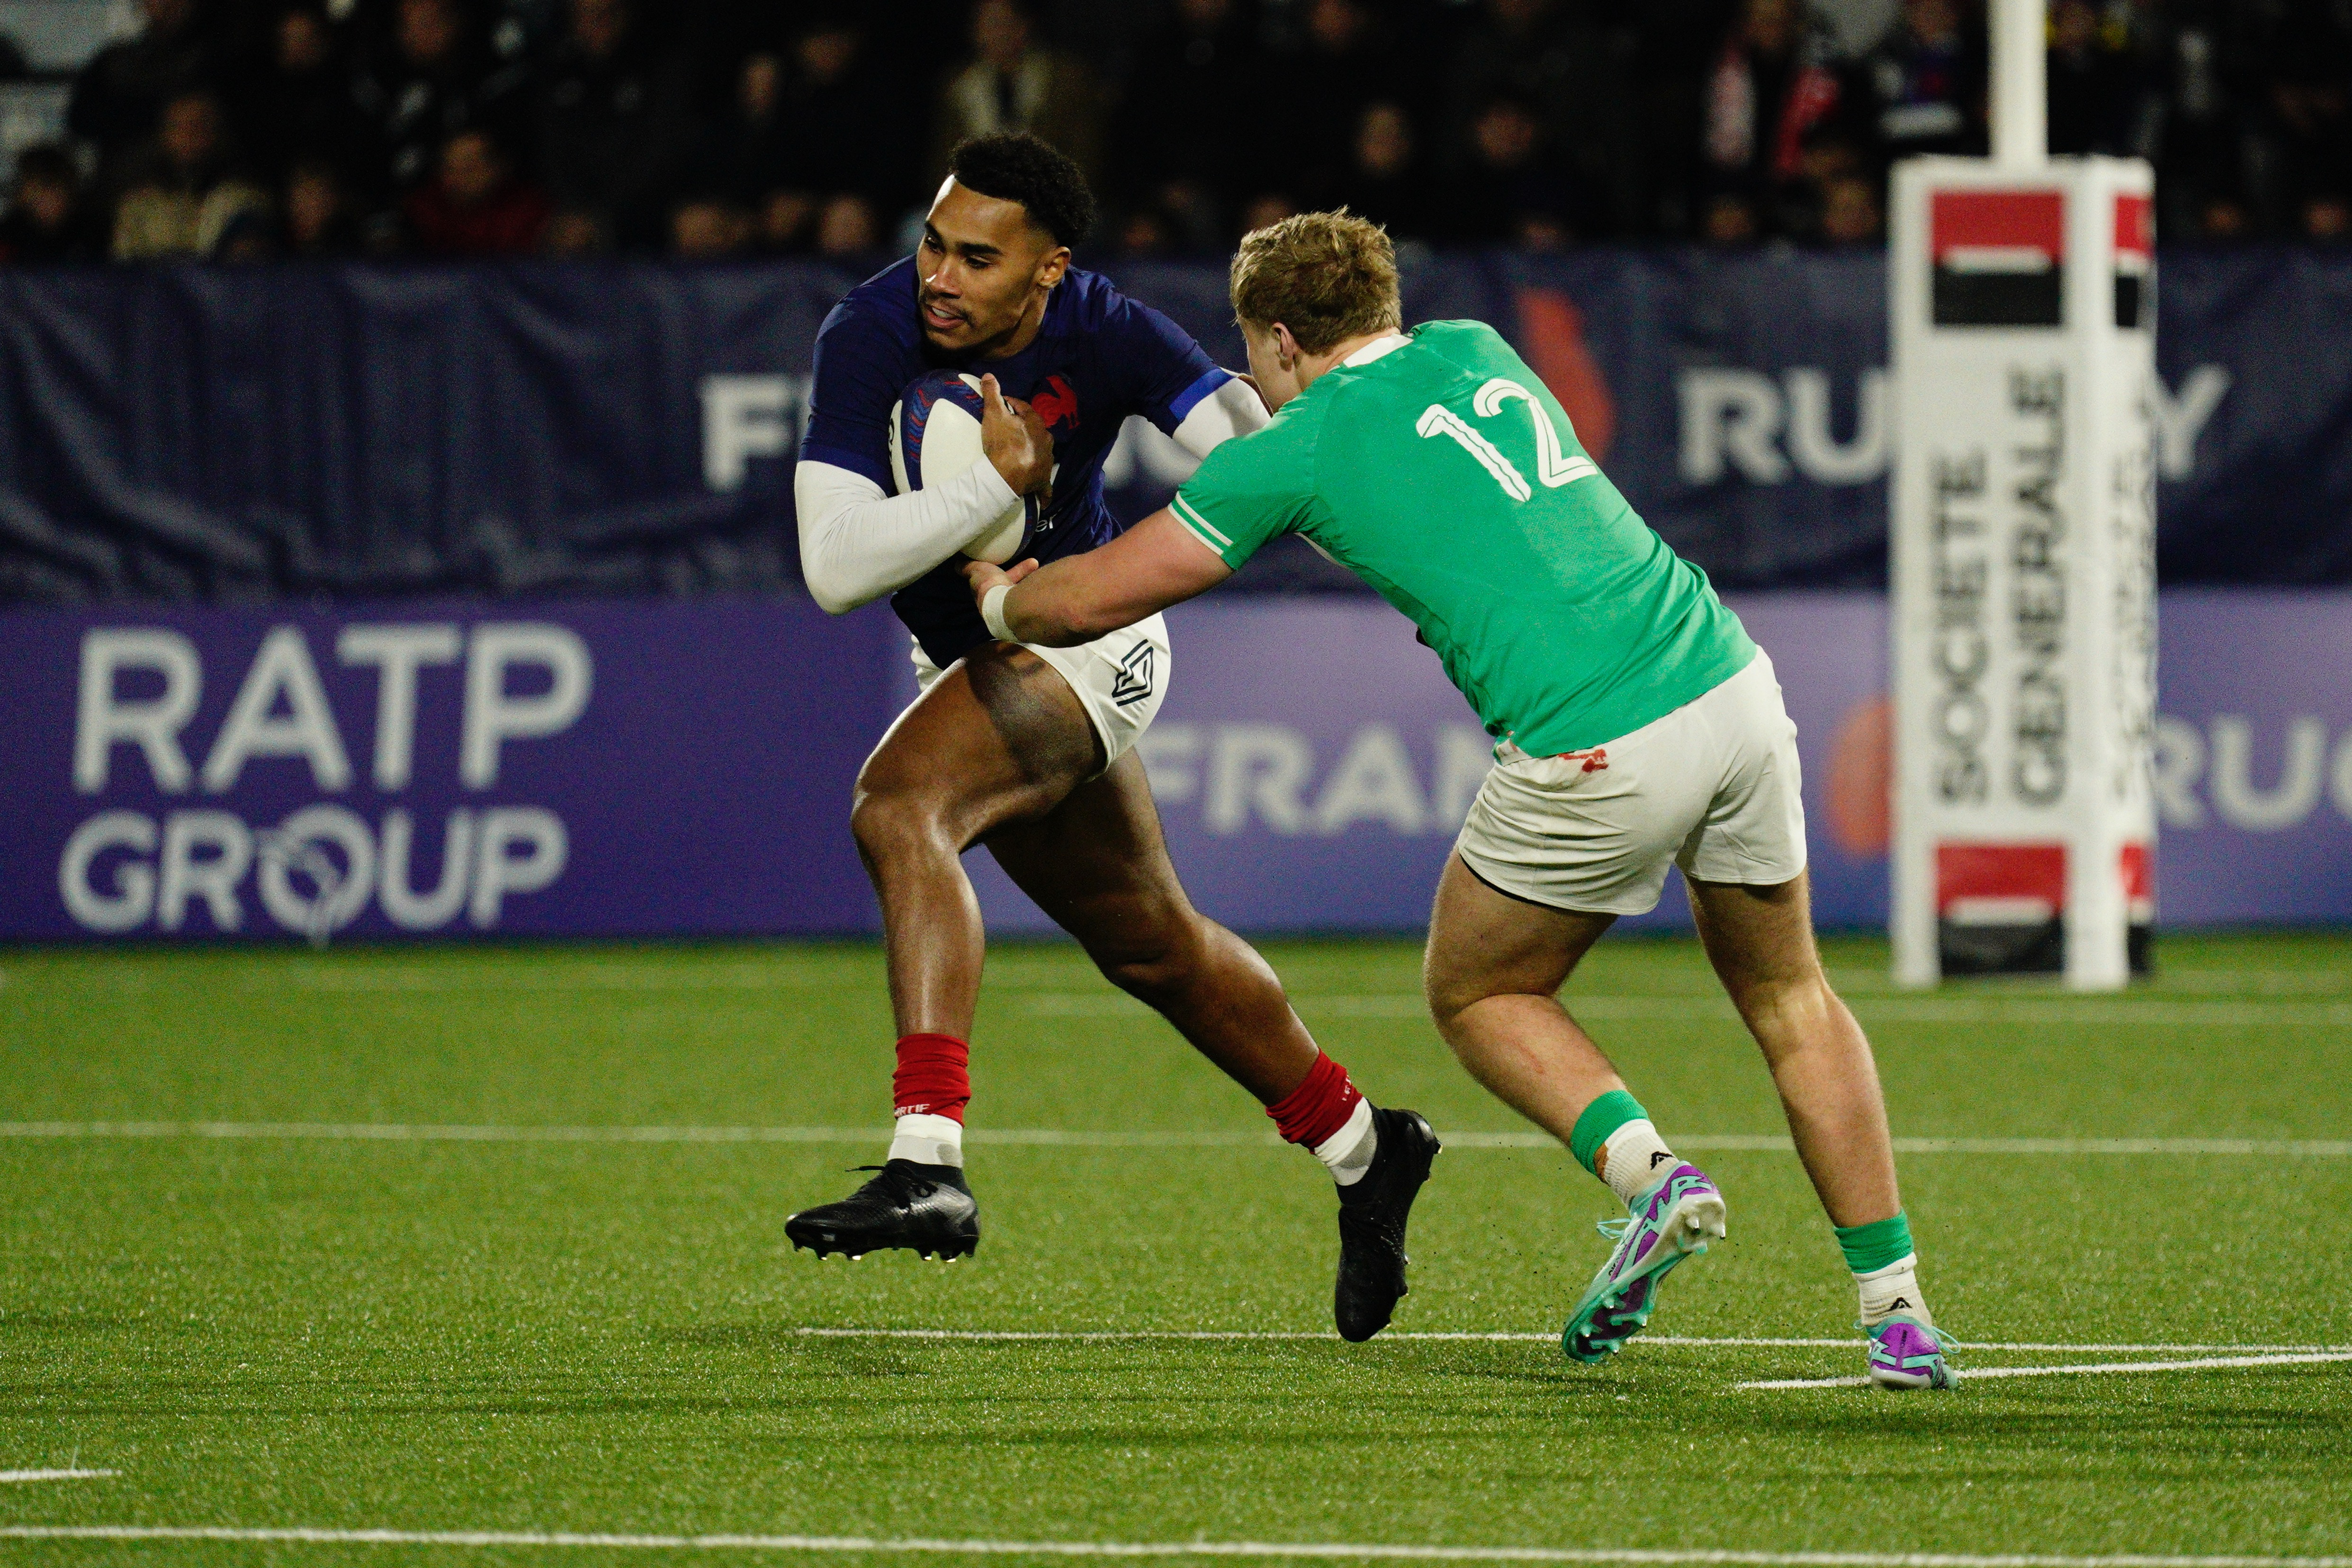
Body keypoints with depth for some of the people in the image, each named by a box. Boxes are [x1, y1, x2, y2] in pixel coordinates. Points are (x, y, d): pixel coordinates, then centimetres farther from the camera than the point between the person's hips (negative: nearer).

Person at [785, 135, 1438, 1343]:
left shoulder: (1103, 337, -22)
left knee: (899, 809, -31)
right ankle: (1362, 1153, 41)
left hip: (1083, 638, -5)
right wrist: (997, 485, -35)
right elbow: (835, 569, -27)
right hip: (974, 655, 5)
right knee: (1147, 942, 20)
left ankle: (929, 1163, -41)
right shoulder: (870, 337, -20)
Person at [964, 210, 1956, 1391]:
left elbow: (1100, 596, 8)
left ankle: (1648, 1171, -5)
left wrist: (999, 601, 30)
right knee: (1787, 998, 21)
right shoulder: (1475, 352, 19)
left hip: (1598, 753, -6)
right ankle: (1896, 1308, 14)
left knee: (1477, 995, 19)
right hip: (1735, 686, 6)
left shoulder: (1301, 446, 2)